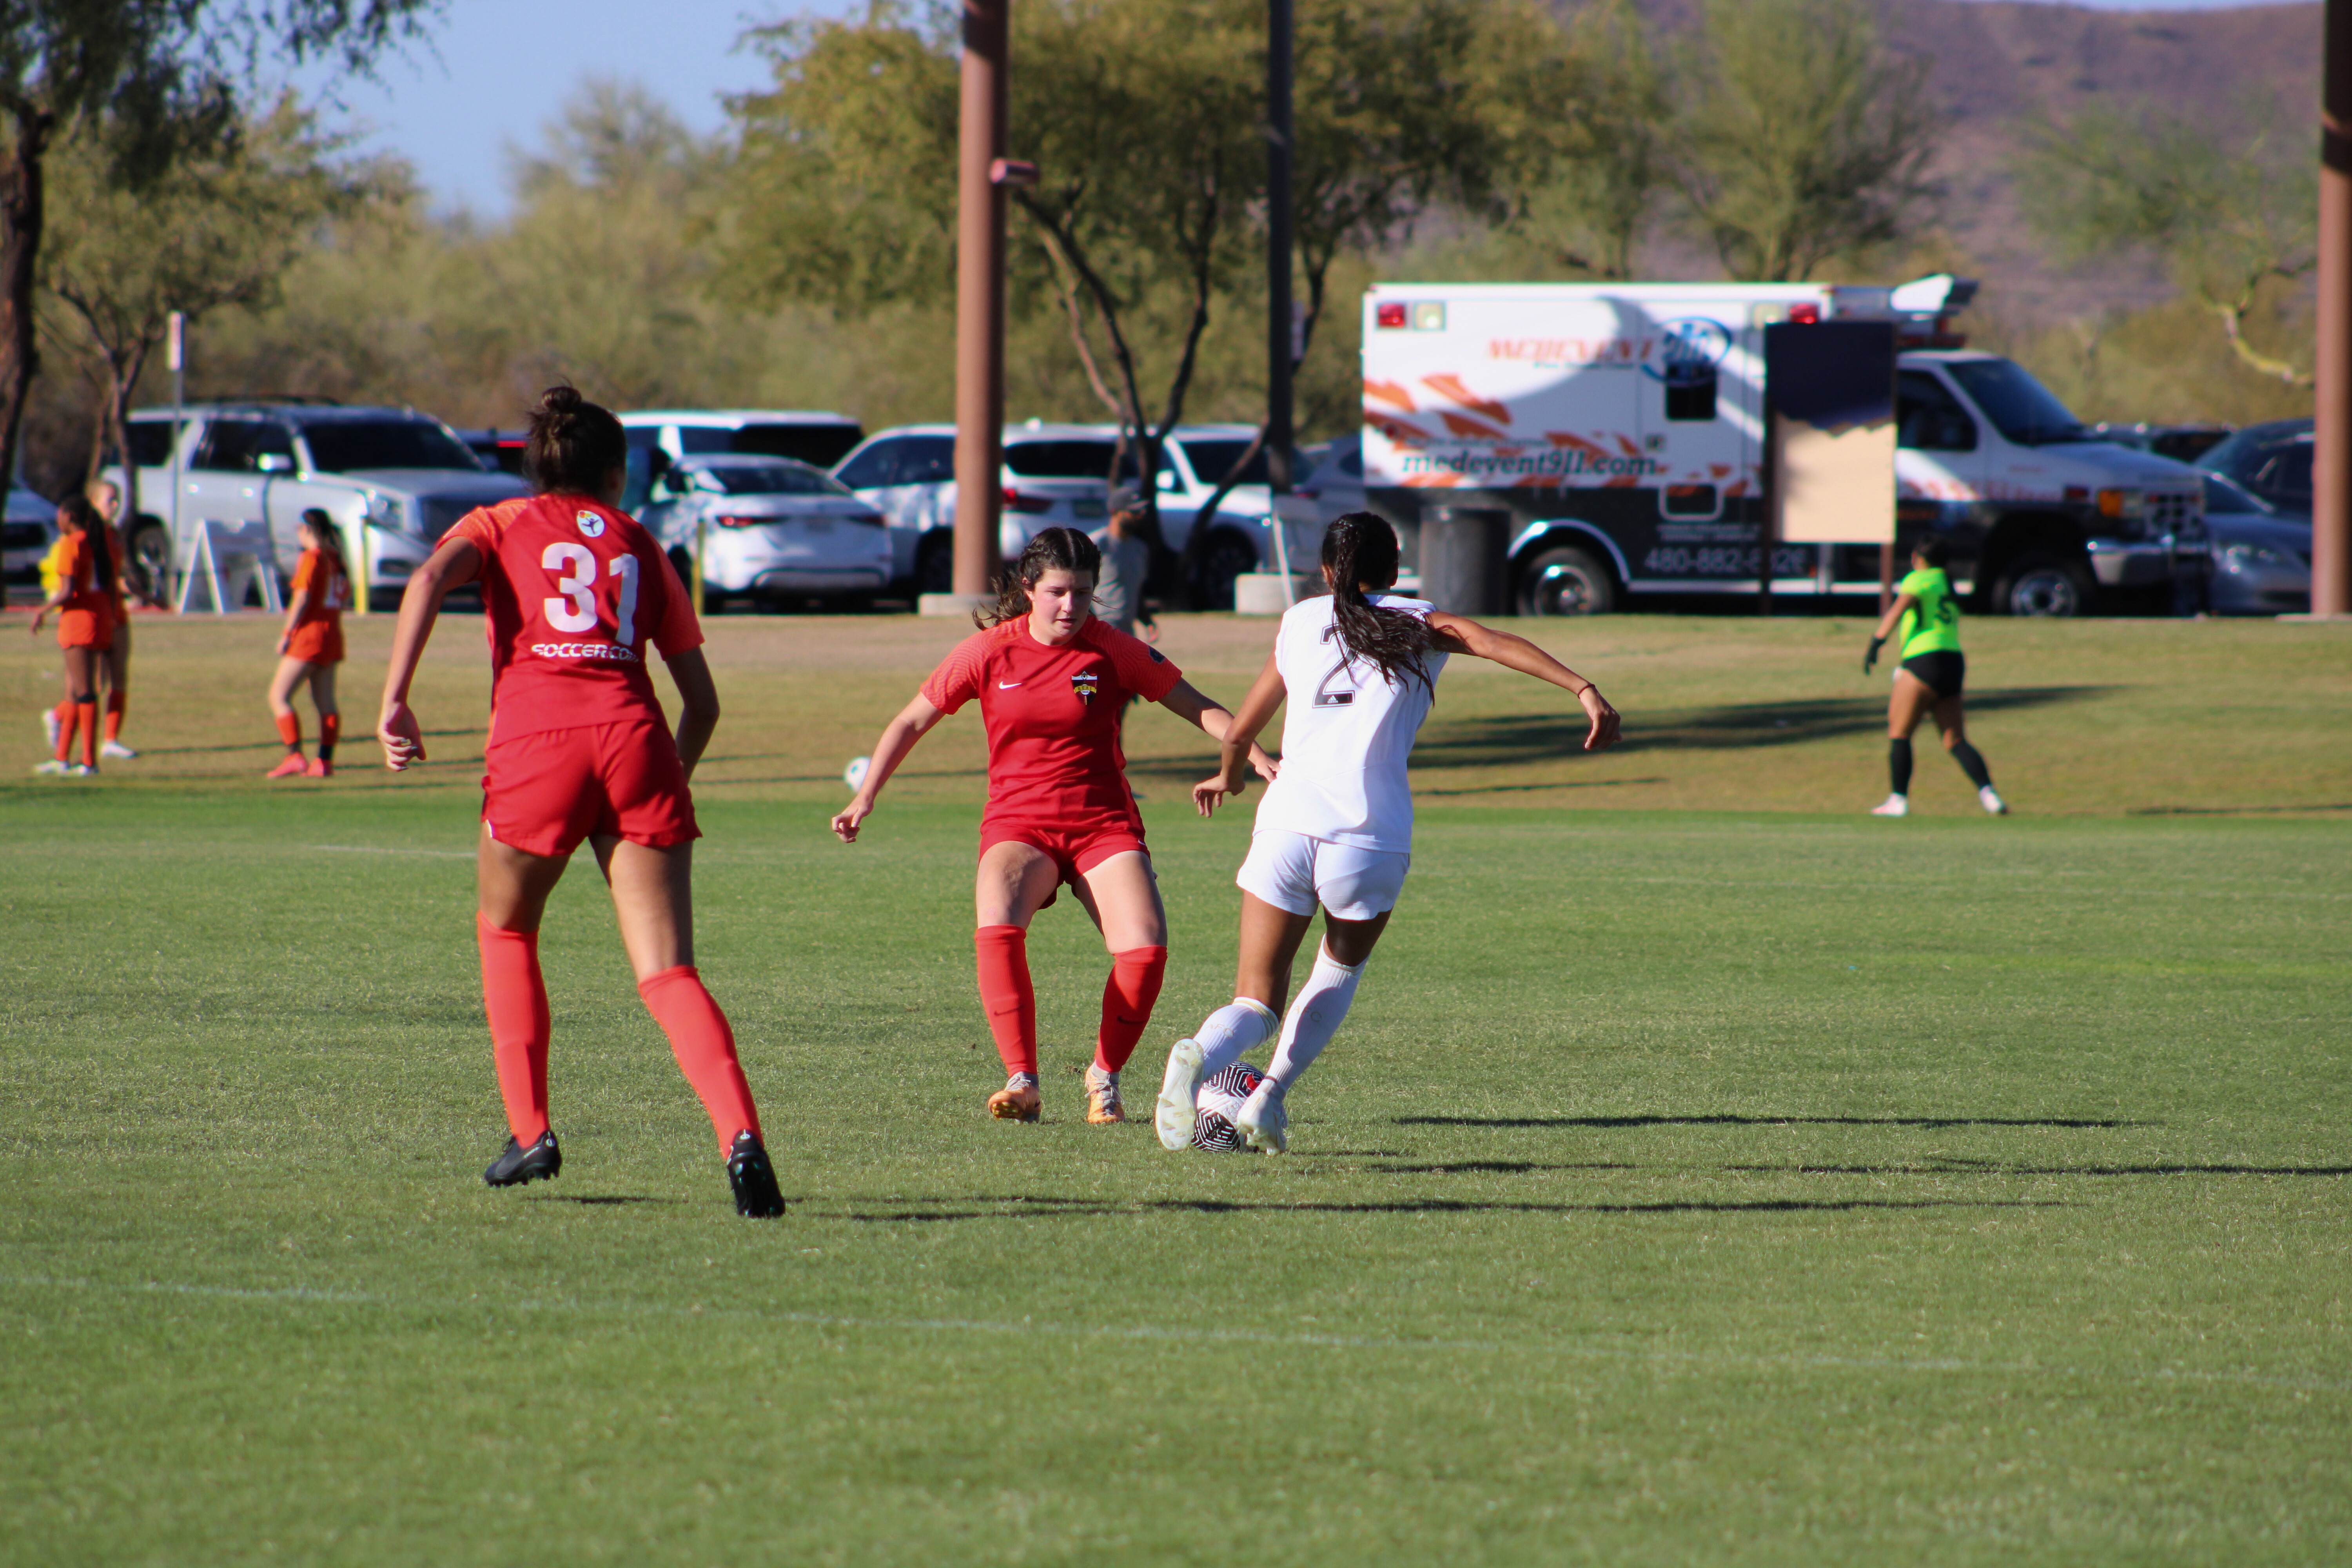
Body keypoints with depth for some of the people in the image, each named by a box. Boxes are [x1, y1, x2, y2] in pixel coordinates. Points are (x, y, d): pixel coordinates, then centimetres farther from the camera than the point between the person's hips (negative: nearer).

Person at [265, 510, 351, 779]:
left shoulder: (311, 558, -13)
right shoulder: (336, 558, 11)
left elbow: (303, 598, -19)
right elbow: (345, 595, 17)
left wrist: (287, 633, -15)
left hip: (309, 635, -9)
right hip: (332, 634, 9)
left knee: (279, 696, -6)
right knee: (325, 701, 8)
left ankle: (294, 757, -15)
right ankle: (325, 761, 6)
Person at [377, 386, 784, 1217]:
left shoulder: (500, 524, 19)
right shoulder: (640, 546, 25)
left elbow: (431, 577, -5)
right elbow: (702, 699, 22)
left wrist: (395, 701, -7)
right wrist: (670, 777, 37)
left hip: (535, 742, -1)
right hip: (632, 738, 1)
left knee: (506, 931, 25)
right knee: (667, 972, -5)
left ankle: (530, 1131, 20)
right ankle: (740, 1134, -26)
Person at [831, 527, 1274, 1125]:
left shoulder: (1113, 651, -1)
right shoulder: (989, 651, 0)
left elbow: (1197, 707, 4)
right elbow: (912, 722, 9)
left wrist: (1257, 757, -10)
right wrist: (865, 798, 2)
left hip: (1104, 823, 0)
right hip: (1018, 823, 0)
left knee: (1145, 949, -22)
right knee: (997, 929, -31)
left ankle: (1105, 1076, 3)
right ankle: (1022, 1082, -24)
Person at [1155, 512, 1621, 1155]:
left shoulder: (1299, 622, 19)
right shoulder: (1415, 623, 12)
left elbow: (1240, 731, 26)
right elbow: (1494, 643, -7)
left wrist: (1228, 777, 48)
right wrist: (1584, 690, -15)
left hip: (1286, 823, 1)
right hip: (1370, 837, -1)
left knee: (1257, 1000, 6)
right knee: (1341, 968, 26)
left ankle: (1199, 1058, -28)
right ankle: (1270, 1098, 9)